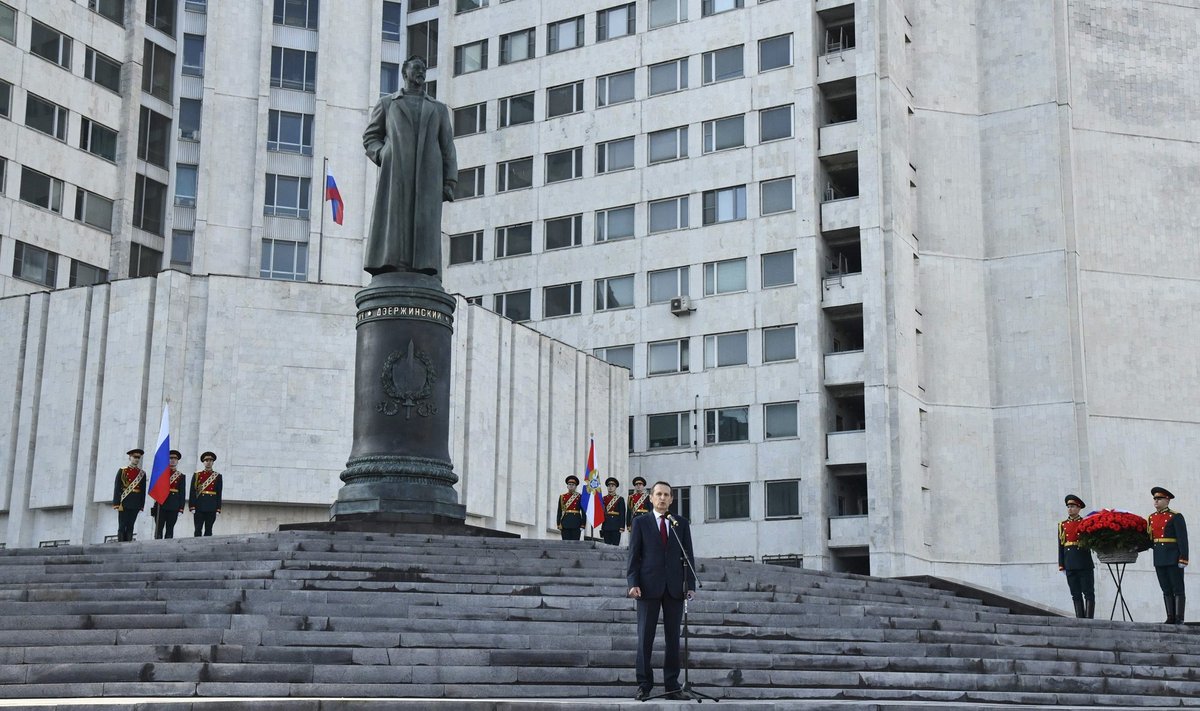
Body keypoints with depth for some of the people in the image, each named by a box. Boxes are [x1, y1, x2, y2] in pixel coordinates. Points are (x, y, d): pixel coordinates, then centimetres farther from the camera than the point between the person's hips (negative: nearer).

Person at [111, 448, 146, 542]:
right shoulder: (122, 471, 3)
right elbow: (117, 488, -2)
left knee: (130, 527, 4)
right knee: (122, 526, -2)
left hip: (135, 505, 3)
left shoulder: (142, 474, 11)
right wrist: (117, 503, -9)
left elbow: (143, 490, 11)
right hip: (124, 502, -3)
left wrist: (142, 504, 5)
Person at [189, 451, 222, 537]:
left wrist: (218, 509, -1)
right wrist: (192, 506, -5)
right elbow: (192, 492, 3)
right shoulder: (197, 475, 8)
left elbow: (219, 494, 5)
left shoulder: (217, 476, 8)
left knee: (208, 530, 1)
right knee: (198, 530, -2)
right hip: (199, 507, 0)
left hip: (211, 507, 0)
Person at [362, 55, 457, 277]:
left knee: (423, 226, -12)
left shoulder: (439, 109, 23)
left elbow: (447, 148, 15)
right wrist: (382, 156, -6)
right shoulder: (386, 103, 20)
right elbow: (370, 137, 17)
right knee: (391, 224, -13)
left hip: (427, 175, 1)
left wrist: (450, 183, 2)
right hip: (395, 172, -1)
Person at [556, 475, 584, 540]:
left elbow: (583, 512, 1)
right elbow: (559, 511, 8)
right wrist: (558, 524, 0)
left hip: (576, 523, -1)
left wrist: (582, 525, -5)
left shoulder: (580, 497, 3)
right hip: (565, 523, 1)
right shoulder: (562, 497, 9)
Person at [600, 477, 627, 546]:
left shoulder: (620, 499, 1)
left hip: (616, 526, -3)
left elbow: (622, 514, -3)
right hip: (606, 525, 3)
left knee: (615, 545, -5)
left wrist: (622, 527, -9)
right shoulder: (604, 499, 10)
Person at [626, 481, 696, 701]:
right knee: (645, 637, -1)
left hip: (675, 588, 2)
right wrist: (633, 583, -9)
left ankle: (672, 686, 6)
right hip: (649, 586, -2)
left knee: (673, 638, 3)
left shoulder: (681, 524, 12)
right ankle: (644, 685, 3)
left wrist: (690, 584, 0)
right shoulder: (640, 522, 7)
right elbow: (634, 555, 3)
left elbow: (688, 555, 10)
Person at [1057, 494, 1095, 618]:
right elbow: (1061, 545, 11)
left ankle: (1089, 620, -3)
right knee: (1076, 594, 5)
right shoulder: (1062, 525, 13)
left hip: (1085, 564, -3)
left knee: (1088, 593, -2)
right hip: (1070, 565, 3)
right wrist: (1061, 565, 6)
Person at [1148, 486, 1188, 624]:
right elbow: (1149, 539, 16)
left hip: (1174, 558, -6)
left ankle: (1179, 619, -3)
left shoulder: (1176, 517, -6)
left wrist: (1183, 558, -17)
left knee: (1178, 589, -2)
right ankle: (1170, 618, 11)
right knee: (1166, 590, 8)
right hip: (1159, 559, 6)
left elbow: (1183, 539, -11)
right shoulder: (1151, 518, 13)